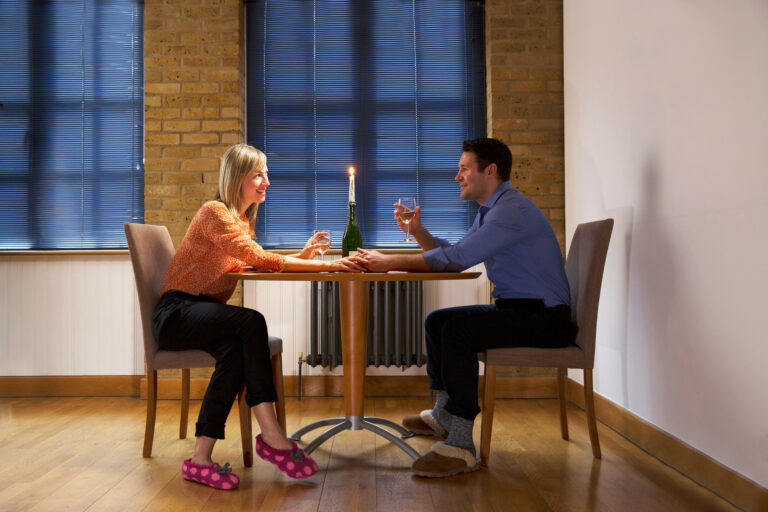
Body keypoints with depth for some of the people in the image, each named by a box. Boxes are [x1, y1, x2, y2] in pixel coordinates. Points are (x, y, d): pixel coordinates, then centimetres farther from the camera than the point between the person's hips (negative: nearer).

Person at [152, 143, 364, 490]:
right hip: (175, 313, -7)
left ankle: (201, 458, -26)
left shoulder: (242, 219, 17)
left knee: (235, 351, -27)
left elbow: (259, 263, 7)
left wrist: (301, 255, -9)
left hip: (204, 313, 7)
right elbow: (256, 258, -26)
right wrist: (321, 266, -31)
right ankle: (272, 437, -31)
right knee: (251, 322, -31)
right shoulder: (214, 213, -12)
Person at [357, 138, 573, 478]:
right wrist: (417, 231, 2)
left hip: (543, 317, -11)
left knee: (457, 328, -30)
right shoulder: (489, 210, 17)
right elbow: (450, 254, 17)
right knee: (437, 320, 17)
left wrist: (390, 262, -21)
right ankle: (443, 415, 31)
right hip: (518, 309, 11)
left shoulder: (511, 209, -18)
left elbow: (456, 258, -27)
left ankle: (460, 446, -26)